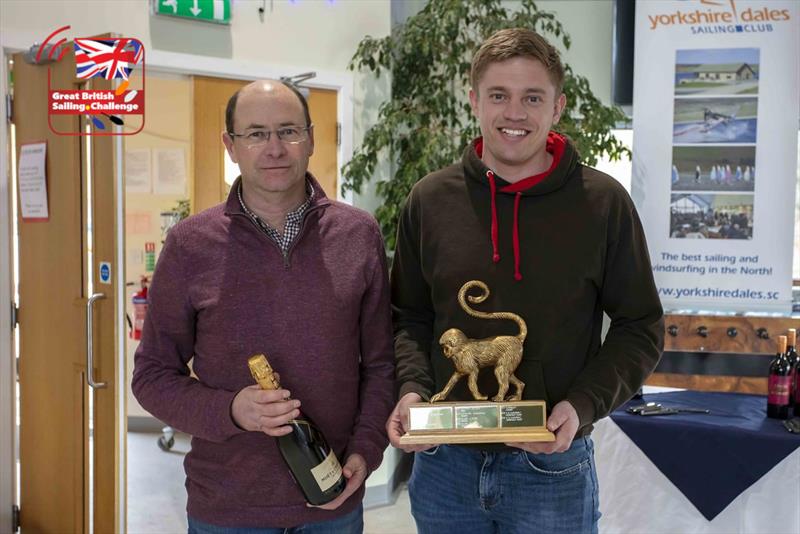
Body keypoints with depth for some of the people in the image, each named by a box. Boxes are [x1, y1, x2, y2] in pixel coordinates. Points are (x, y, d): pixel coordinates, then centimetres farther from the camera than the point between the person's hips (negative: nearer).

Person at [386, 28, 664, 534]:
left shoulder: (603, 203, -6)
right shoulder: (429, 200, 0)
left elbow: (640, 326, 0)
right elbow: (409, 317, 9)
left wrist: (584, 405, -14)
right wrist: (412, 388, -8)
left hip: (552, 469, -2)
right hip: (443, 464, 2)